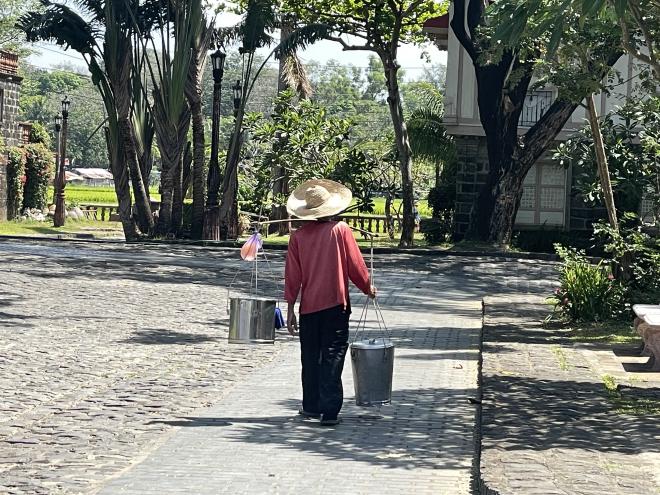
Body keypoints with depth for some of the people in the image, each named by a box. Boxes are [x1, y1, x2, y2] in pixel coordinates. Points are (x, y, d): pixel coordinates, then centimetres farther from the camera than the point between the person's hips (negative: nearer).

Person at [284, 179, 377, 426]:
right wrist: (368, 287, 15)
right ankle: (329, 410, -6)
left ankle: (312, 406, 21)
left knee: (310, 357, 14)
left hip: (309, 306, 2)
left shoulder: (298, 236, 0)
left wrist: (291, 309, 8)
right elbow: (355, 264, -3)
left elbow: (292, 275, 1)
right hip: (335, 304, -2)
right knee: (332, 357, 0)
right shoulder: (340, 230, -6)